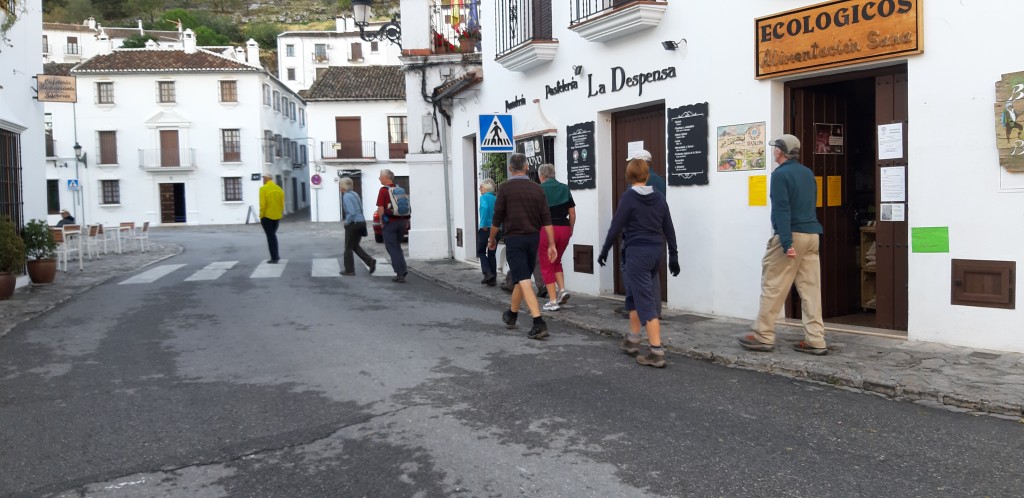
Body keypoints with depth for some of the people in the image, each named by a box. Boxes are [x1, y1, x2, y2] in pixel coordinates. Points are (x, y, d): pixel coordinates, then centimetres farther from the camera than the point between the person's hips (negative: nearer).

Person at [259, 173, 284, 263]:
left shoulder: (263, 189, -11)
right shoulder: (279, 189, 4)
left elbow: (262, 205, -15)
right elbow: (282, 204, 5)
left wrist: (261, 216, -7)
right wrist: (280, 214, 14)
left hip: (267, 216, -5)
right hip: (277, 216, 5)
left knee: (270, 236, 3)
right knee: (273, 235, 21)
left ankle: (274, 258, 3)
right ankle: (276, 255, 17)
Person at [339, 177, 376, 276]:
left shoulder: (346, 196, -16)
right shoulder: (354, 194, 11)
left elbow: (352, 212, -25)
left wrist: (346, 222, -10)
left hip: (353, 224, -8)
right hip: (361, 222, 8)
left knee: (348, 248, 6)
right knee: (355, 246, 20)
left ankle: (349, 270, 15)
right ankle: (370, 261, 6)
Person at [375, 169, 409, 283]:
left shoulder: (383, 190, -10)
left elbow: (380, 208, -14)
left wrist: (381, 222, -2)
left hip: (390, 222, -6)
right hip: (402, 221, 6)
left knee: (392, 249, 1)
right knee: (397, 246, 20)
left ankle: (400, 274, -1)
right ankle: (403, 268, 7)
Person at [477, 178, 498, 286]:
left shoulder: (484, 197, -6)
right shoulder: (496, 198, 11)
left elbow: (484, 207, -25)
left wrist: (483, 224, -22)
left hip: (486, 228, -5)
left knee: (481, 251, 9)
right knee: (492, 254, 12)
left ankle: (487, 273, -8)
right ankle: (493, 278, 10)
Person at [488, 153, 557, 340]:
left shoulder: (505, 188, -7)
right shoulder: (537, 188, 4)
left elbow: (497, 217, -4)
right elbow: (546, 219, -1)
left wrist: (492, 239, 11)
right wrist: (551, 244, 1)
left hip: (514, 238, -5)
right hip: (533, 238, 5)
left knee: (524, 281, -9)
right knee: (522, 277, 19)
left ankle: (539, 323, -20)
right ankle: (511, 315, 36)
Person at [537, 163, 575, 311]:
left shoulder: (539, 189, -3)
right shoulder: (565, 188, 9)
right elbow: (572, 213, 9)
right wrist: (571, 229, 20)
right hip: (564, 228, 5)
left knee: (546, 266, 6)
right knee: (556, 261, 24)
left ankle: (553, 301, 3)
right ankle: (562, 290, 8)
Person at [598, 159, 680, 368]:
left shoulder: (629, 197, -9)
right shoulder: (659, 197, 7)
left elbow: (616, 227, -10)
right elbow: (669, 229, 8)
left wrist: (604, 251, 1)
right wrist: (673, 257, 15)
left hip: (637, 252, -6)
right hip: (656, 252, 6)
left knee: (646, 301, -6)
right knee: (633, 294, 22)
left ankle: (657, 352, -9)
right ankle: (632, 340, 31)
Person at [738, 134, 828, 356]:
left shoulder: (780, 174, -9)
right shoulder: (808, 173, 15)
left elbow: (782, 210, -17)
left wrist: (786, 243, -22)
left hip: (791, 235, -7)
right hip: (812, 235, 7)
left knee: (772, 287, 1)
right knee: (810, 288, 6)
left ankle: (763, 336, 6)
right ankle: (815, 341, 5)